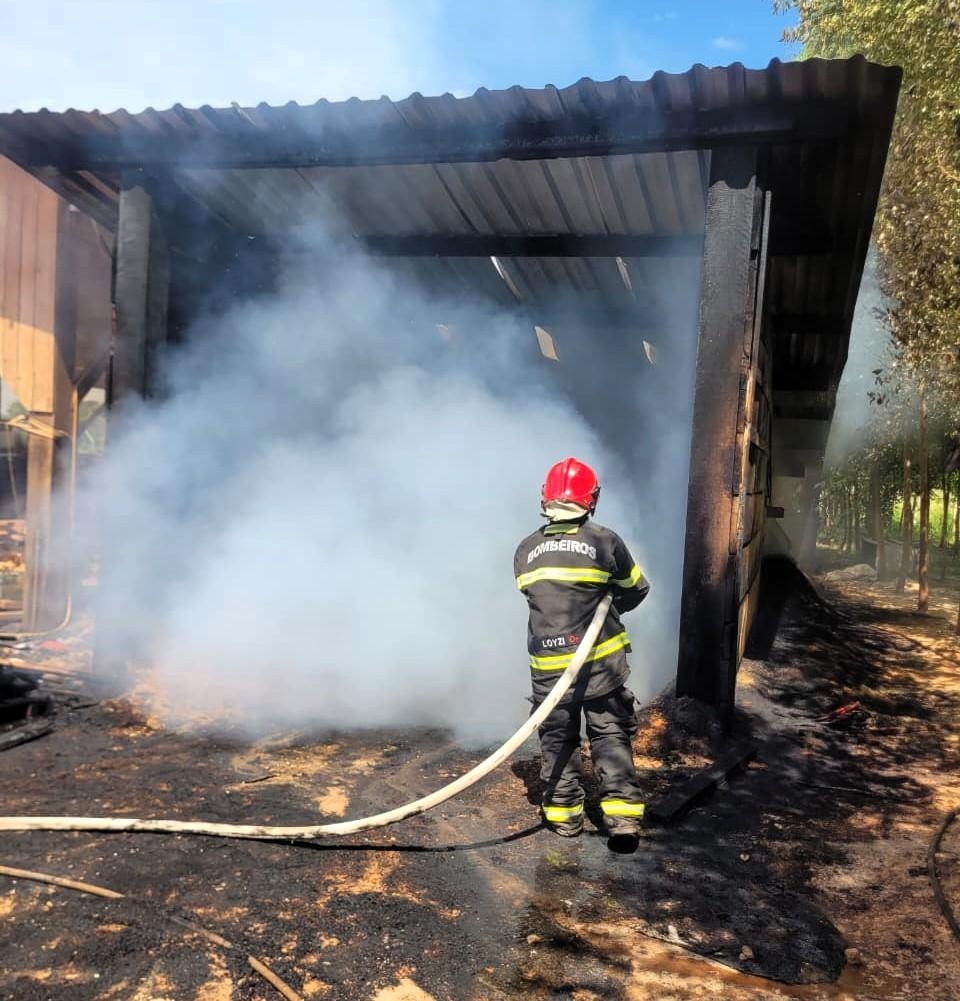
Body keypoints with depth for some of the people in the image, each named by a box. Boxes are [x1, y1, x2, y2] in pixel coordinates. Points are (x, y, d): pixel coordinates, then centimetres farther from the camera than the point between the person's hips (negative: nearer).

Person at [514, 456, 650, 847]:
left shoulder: (525, 551, 1)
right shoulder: (605, 541, -8)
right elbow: (636, 590, 6)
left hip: (547, 665, 2)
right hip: (600, 661, -2)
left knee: (557, 738, 15)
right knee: (611, 736, 9)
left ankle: (563, 813, 23)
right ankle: (622, 815, 7)